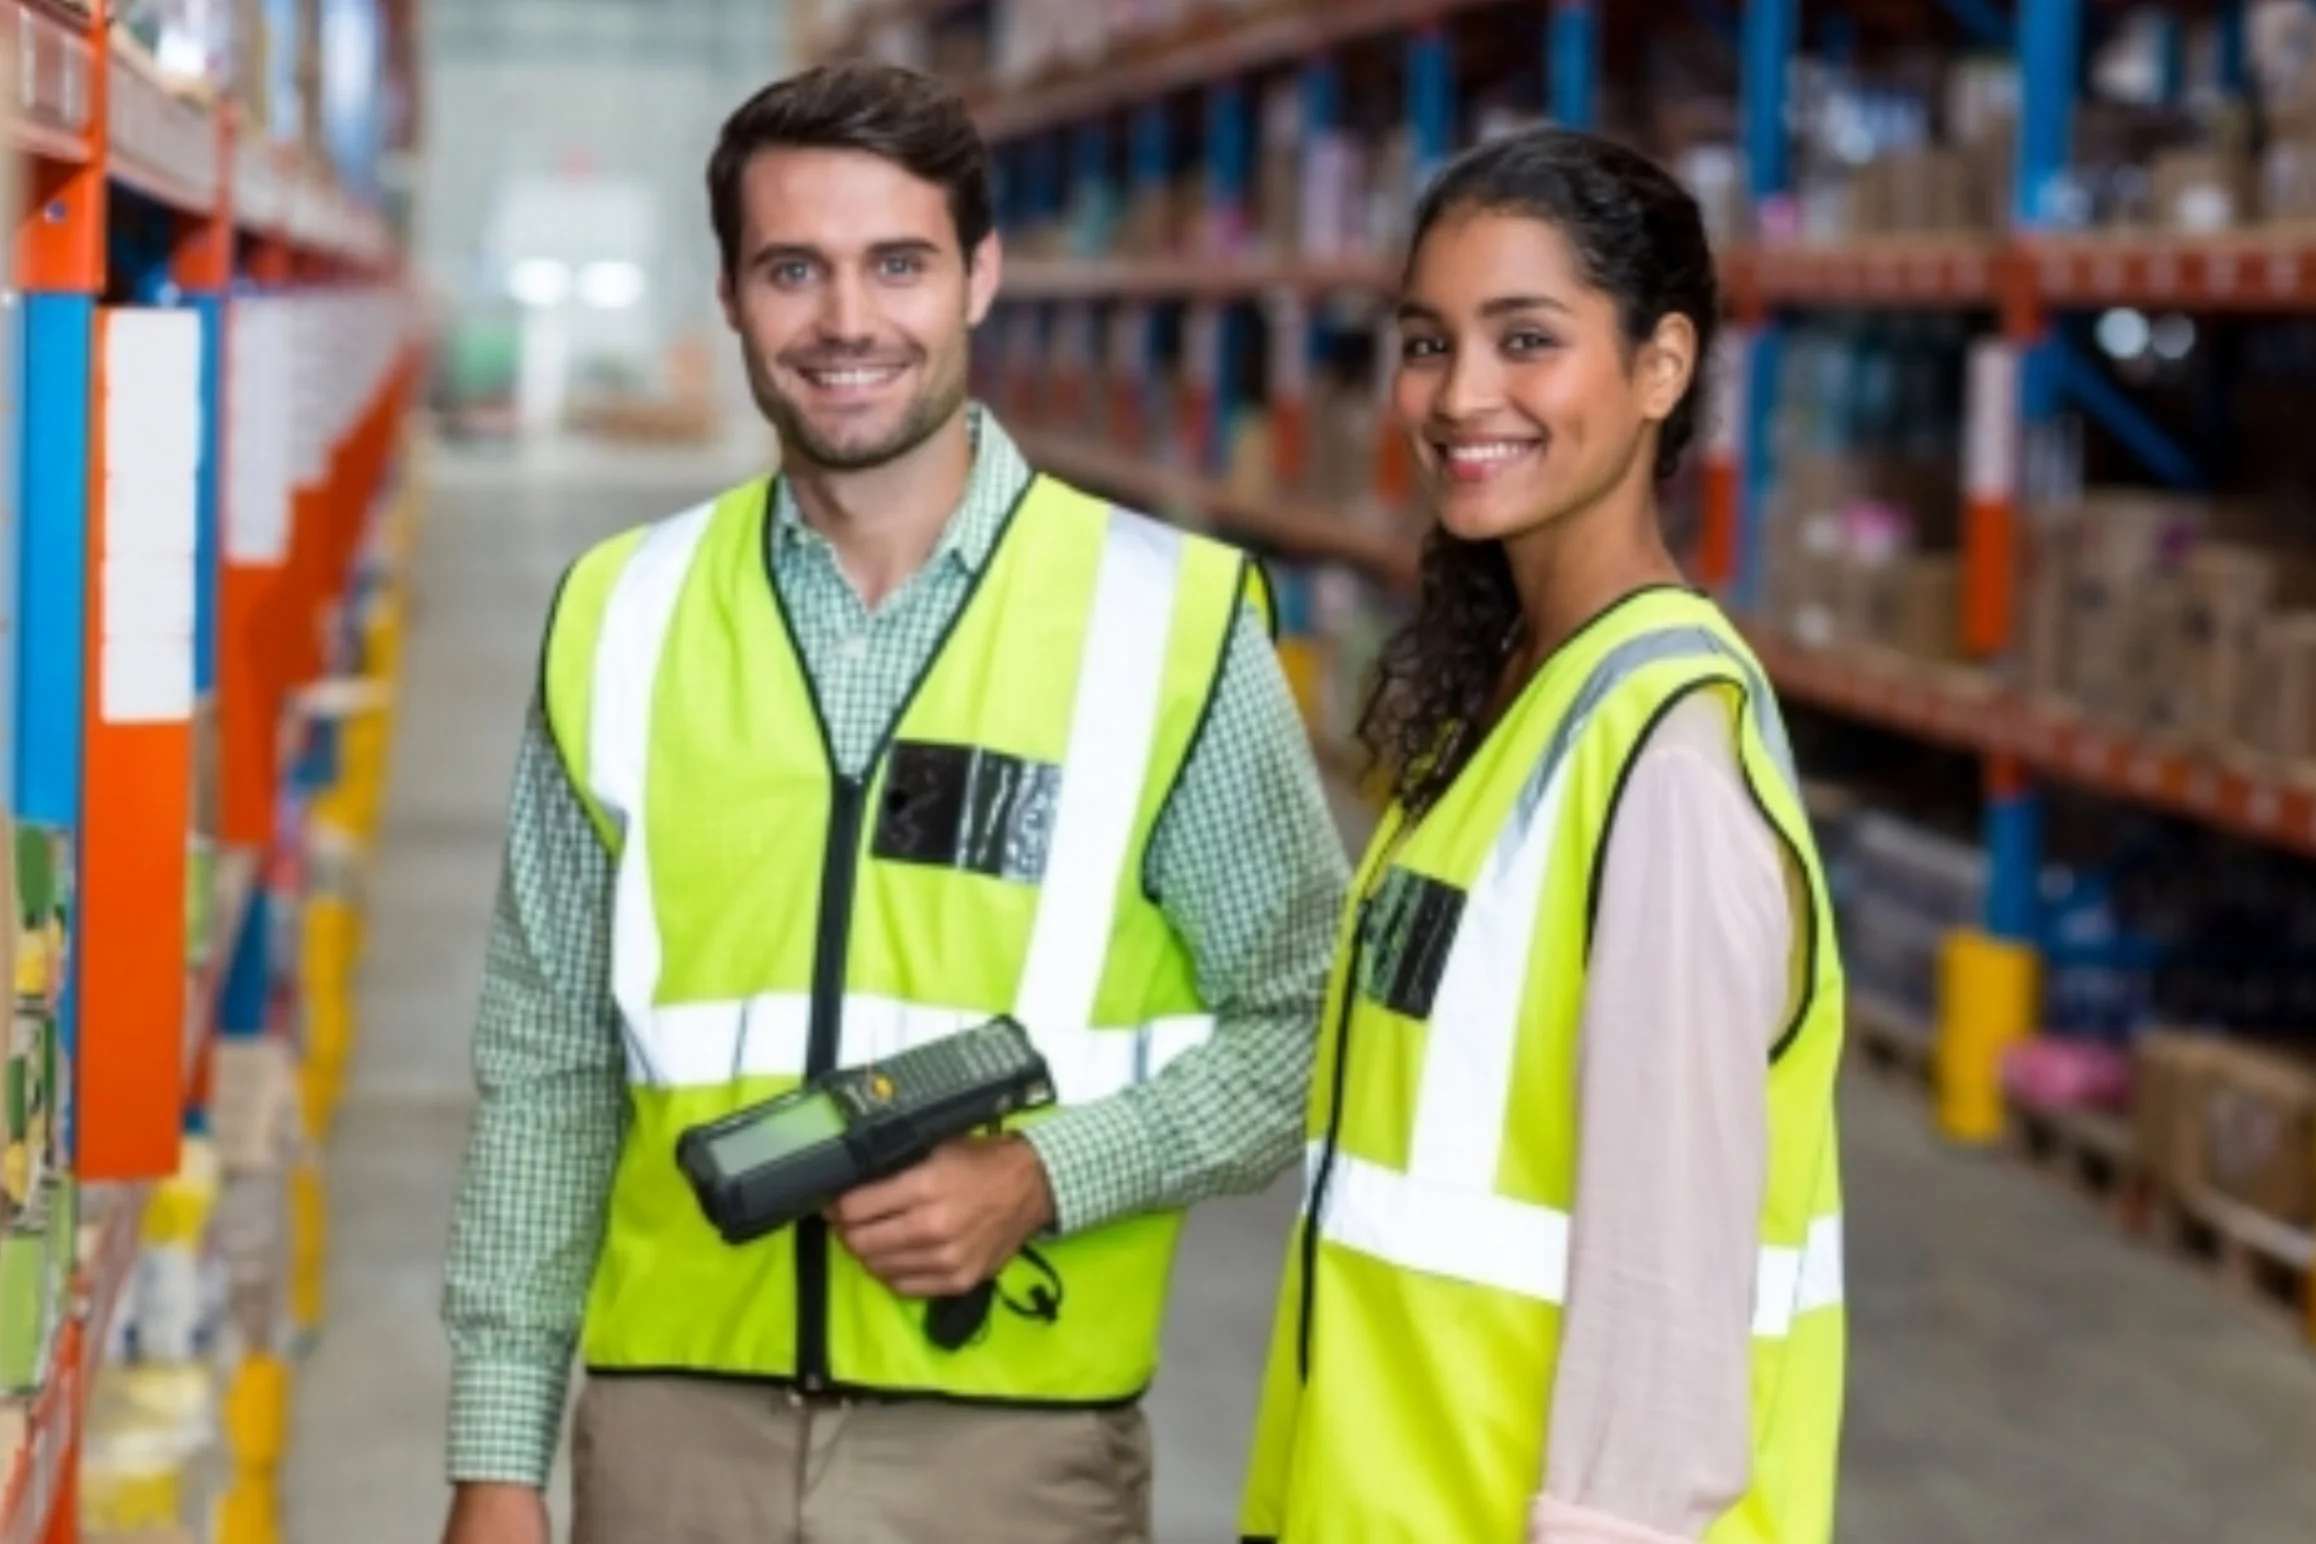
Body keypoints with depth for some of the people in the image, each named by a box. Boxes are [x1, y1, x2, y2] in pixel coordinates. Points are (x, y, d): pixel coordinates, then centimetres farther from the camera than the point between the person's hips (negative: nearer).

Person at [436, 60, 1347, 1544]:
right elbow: (547, 1069, 8)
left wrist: (1048, 1178, -12)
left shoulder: (1166, 619, -3)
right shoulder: (620, 623, 4)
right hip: (678, 1419, 2)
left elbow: (1314, 1021, 2)